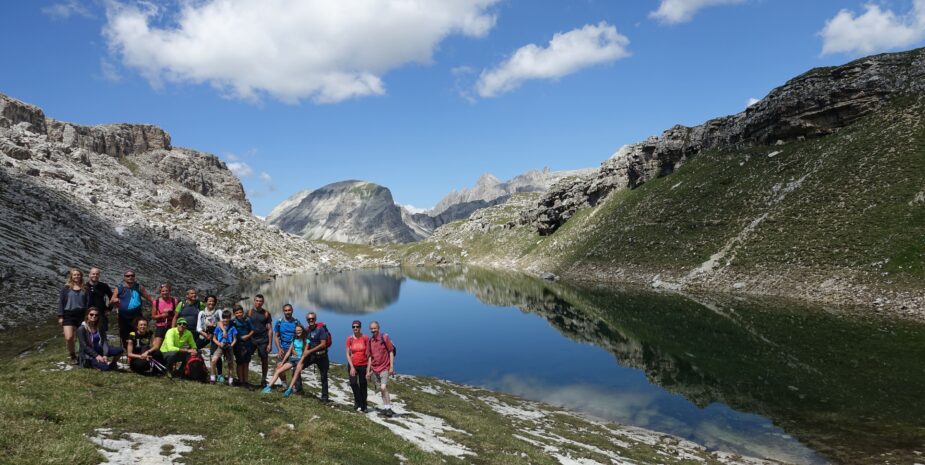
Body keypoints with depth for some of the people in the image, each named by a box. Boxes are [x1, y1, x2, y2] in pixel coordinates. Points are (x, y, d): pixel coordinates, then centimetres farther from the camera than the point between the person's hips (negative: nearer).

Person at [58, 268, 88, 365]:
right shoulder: (66, 288, 4)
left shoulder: (84, 288, 9)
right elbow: (61, 302, 3)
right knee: (68, 338, -11)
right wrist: (60, 316, -3)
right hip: (68, 315, -2)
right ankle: (72, 356, 10)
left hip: (81, 314, 2)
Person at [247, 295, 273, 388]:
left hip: (263, 340, 0)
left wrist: (270, 343, -3)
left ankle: (263, 380, 17)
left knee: (264, 360, 5)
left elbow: (270, 329, 2)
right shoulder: (249, 312, 3)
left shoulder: (266, 314, 2)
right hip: (251, 339, 0)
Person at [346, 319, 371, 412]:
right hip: (352, 365, 0)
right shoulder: (349, 338, -4)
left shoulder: (365, 338, -6)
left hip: (363, 365, 0)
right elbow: (348, 354, -3)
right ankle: (358, 401, 3)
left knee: (363, 385, 8)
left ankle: (363, 406, 21)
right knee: (353, 383, -18)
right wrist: (352, 367, -11)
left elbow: (368, 352, -1)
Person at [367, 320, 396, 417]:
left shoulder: (385, 338, -9)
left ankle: (388, 408, -5)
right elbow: (370, 356, 11)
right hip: (374, 369, 5)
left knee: (383, 388, -15)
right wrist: (369, 371, 9)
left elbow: (391, 352, -7)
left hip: (384, 368, -5)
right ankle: (385, 407, 19)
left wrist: (391, 367, -11)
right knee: (381, 389, 10)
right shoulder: (370, 341, 5)